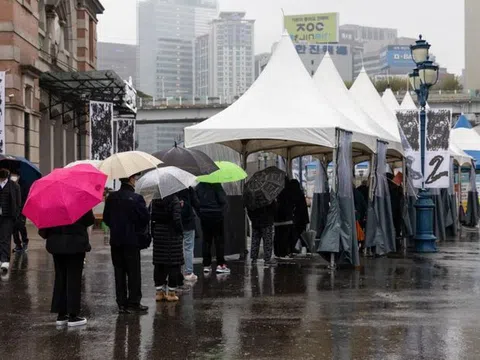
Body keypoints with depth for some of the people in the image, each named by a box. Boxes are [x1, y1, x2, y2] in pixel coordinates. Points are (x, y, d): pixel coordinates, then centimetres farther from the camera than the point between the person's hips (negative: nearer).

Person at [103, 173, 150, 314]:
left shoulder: (111, 198, 2)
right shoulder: (136, 198, -14)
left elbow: (106, 218, 7)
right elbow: (146, 217, -11)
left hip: (115, 240, 5)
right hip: (132, 240, -5)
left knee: (119, 271, 10)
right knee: (134, 272, 4)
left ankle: (121, 303, 12)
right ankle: (134, 302, 5)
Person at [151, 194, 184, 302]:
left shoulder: (155, 201, 3)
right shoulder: (174, 200, -13)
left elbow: (152, 218, 6)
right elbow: (176, 219, -18)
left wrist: (153, 233, 14)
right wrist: (181, 232, -5)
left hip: (158, 235, 5)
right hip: (172, 235, -5)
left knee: (158, 264, 11)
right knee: (174, 264, 3)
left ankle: (159, 292, 15)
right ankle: (171, 293, 6)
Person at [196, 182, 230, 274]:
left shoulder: (199, 186, 2)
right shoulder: (216, 185, -14)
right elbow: (223, 200, -14)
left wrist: (200, 212, 13)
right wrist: (222, 210, 3)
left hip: (203, 215, 5)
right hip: (216, 214, -5)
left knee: (206, 240, 11)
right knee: (219, 239, 2)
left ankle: (206, 265, 11)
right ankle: (220, 265, -2)